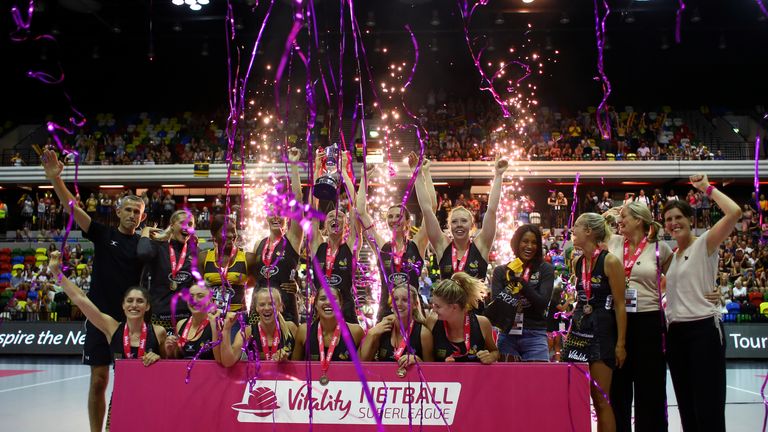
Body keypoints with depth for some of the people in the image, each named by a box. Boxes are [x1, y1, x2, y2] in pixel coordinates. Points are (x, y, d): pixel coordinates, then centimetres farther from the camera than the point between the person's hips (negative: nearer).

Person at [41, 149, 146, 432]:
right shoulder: (103, 234, 4)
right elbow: (72, 207, -7)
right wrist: (55, 178, -21)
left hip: (131, 319, 1)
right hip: (101, 316, 0)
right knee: (98, 381, 2)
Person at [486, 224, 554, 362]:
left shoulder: (545, 269, 4)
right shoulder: (500, 271, 9)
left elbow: (543, 303, -5)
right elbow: (495, 305, 0)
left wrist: (521, 281, -13)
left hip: (534, 336, -1)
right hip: (507, 335, 1)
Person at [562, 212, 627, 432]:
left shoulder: (610, 261, -10)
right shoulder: (577, 263, 9)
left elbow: (620, 305, -10)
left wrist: (621, 343, -13)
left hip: (602, 331, -7)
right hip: (579, 330, 7)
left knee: (600, 399, -4)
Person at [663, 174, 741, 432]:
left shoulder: (704, 244, -5)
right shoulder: (671, 255, 16)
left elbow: (734, 212, -20)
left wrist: (707, 188, -11)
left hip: (703, 328, -8)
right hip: (675, 332, 8)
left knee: (708, 409, -8)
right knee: (686, 407, 10)